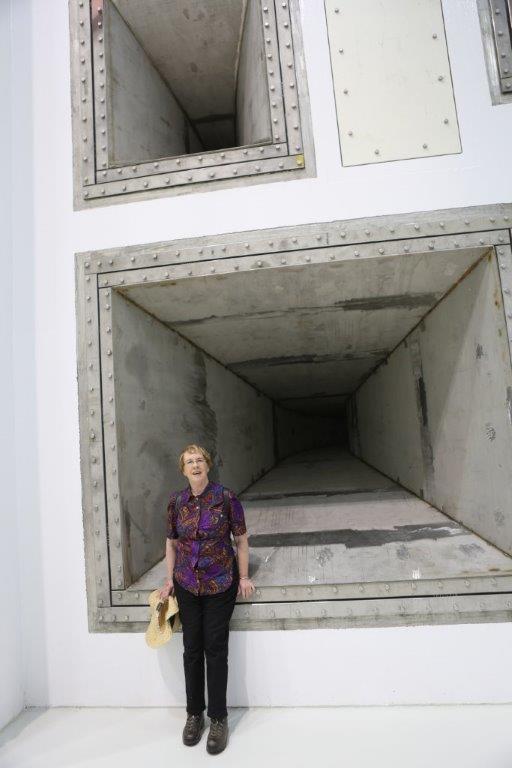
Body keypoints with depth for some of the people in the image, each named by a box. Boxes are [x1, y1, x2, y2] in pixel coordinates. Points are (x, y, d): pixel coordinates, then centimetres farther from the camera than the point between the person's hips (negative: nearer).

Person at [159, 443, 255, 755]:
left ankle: (219, 719, 23)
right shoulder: (176, 501, -3)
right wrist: (170, 579, 5)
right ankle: (194, 714, 33)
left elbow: (241, 539, -4)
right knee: (192, 649, 13)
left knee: (216, 650, 5)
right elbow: (171, 542, 8)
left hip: (220, 584, -3)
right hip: (187, 585, 3)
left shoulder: (226, 497, -13)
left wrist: (244, 577, -4)